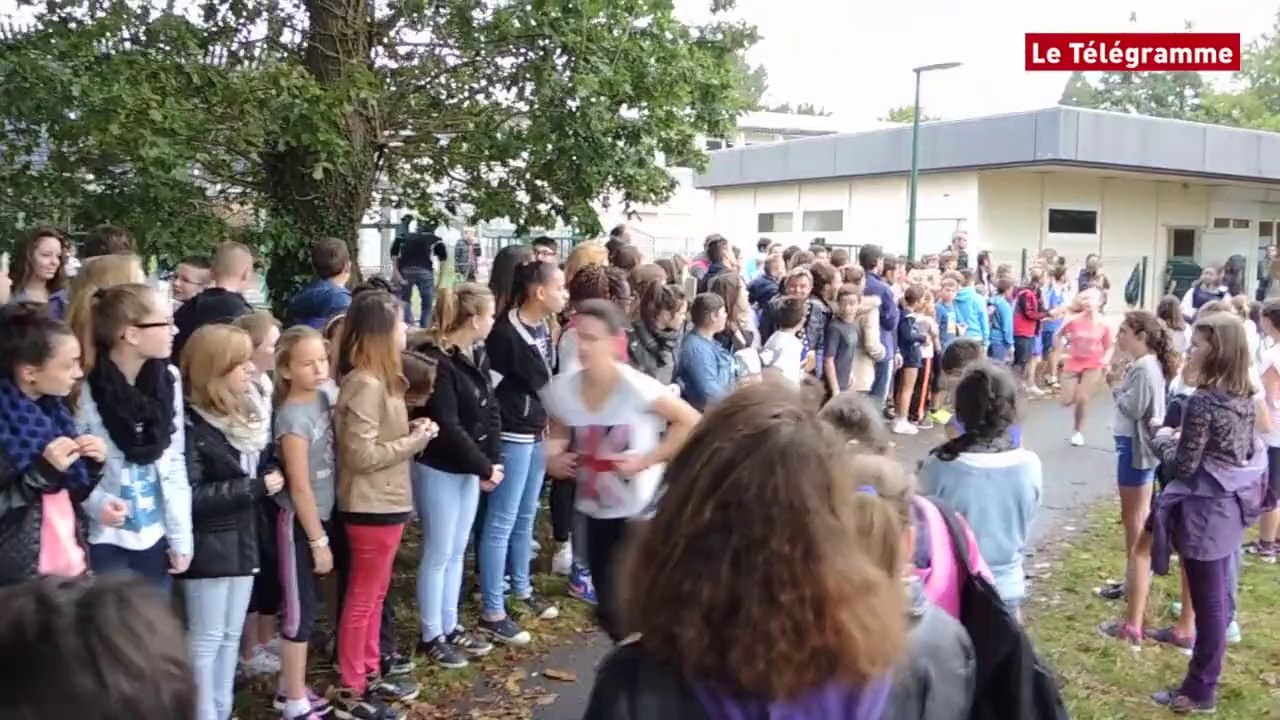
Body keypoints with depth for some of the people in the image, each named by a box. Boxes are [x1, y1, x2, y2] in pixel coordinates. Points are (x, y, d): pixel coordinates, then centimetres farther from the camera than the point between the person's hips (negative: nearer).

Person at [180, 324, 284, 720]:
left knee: (232, 635, 16)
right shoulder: (192, 425, -18)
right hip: (209, 546, -8)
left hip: (243, 538, 8)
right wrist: (255, 487, -20)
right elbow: (192, 496, -23)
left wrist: (272, 476, -1)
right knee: (207, 639, 3)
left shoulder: (248, 413, 8)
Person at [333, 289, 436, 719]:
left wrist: (410, 431, 1)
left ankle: (370, 675, 32)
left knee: (375, 595, 19)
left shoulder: (379, 379, 9)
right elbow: (361, 454, -24)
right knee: (362, 599, 3)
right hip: (371, 507, -10)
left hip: (385, 503, 10)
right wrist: (415, 441, -17)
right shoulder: (365, 384, -22)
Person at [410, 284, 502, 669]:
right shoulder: (435, 361, -20)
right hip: (439, 469, -8)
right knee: (438, 554, 3)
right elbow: (447, 427, -22)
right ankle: (431, 636, 16)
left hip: (470, 467, 8)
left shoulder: (478, 355, 6)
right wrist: (484, 467, -16)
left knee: (457, 552, 16)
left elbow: (490, 411, 6)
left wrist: (492, 461, -4)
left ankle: (451, 627, 28)